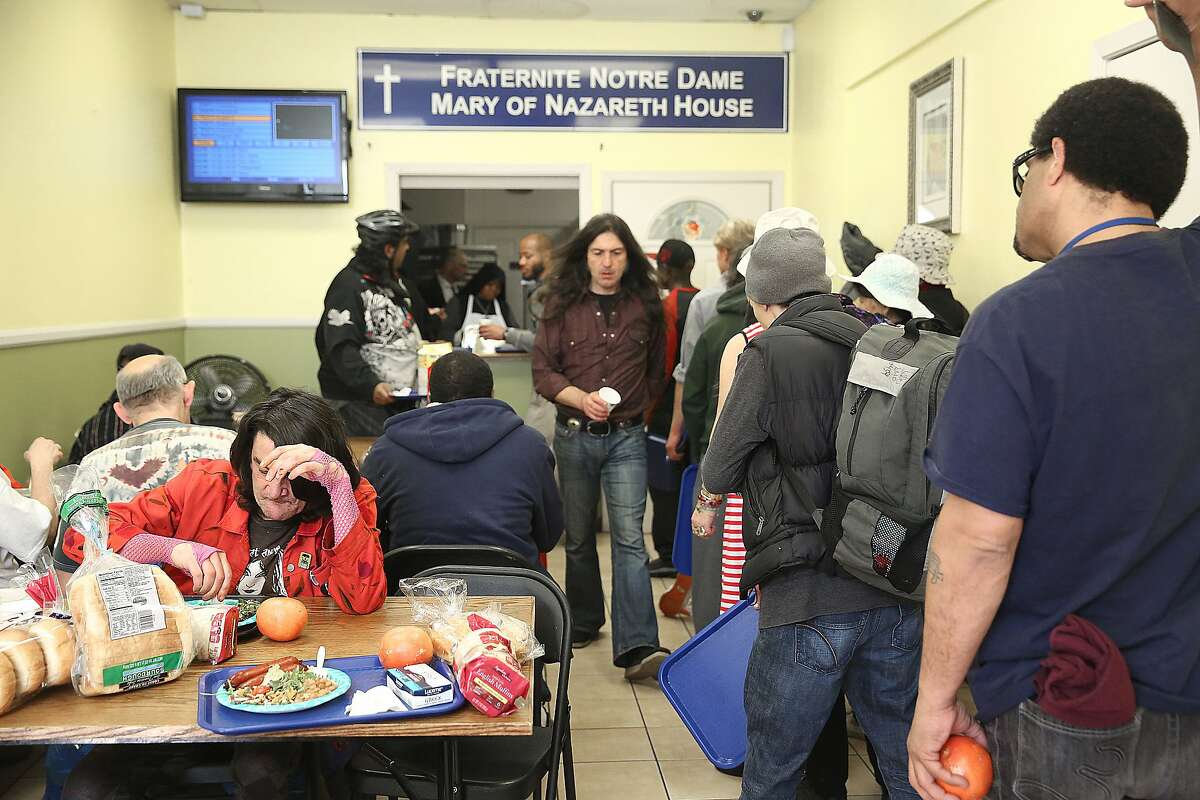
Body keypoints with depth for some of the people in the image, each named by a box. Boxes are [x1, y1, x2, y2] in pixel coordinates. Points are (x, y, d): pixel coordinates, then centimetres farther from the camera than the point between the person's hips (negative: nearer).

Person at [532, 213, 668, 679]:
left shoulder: (645, 305, 2)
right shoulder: (563, 305, 0)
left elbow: (656, 370, 16)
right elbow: (542, 370, -3)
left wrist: (636, 407, 9)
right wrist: (580, 398, -19)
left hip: (626, 436, -1)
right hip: (575, 434, 1)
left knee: (629, 537, -11)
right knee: (579, 536, 14)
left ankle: (637, 648, -13)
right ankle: (584, 623, 32)